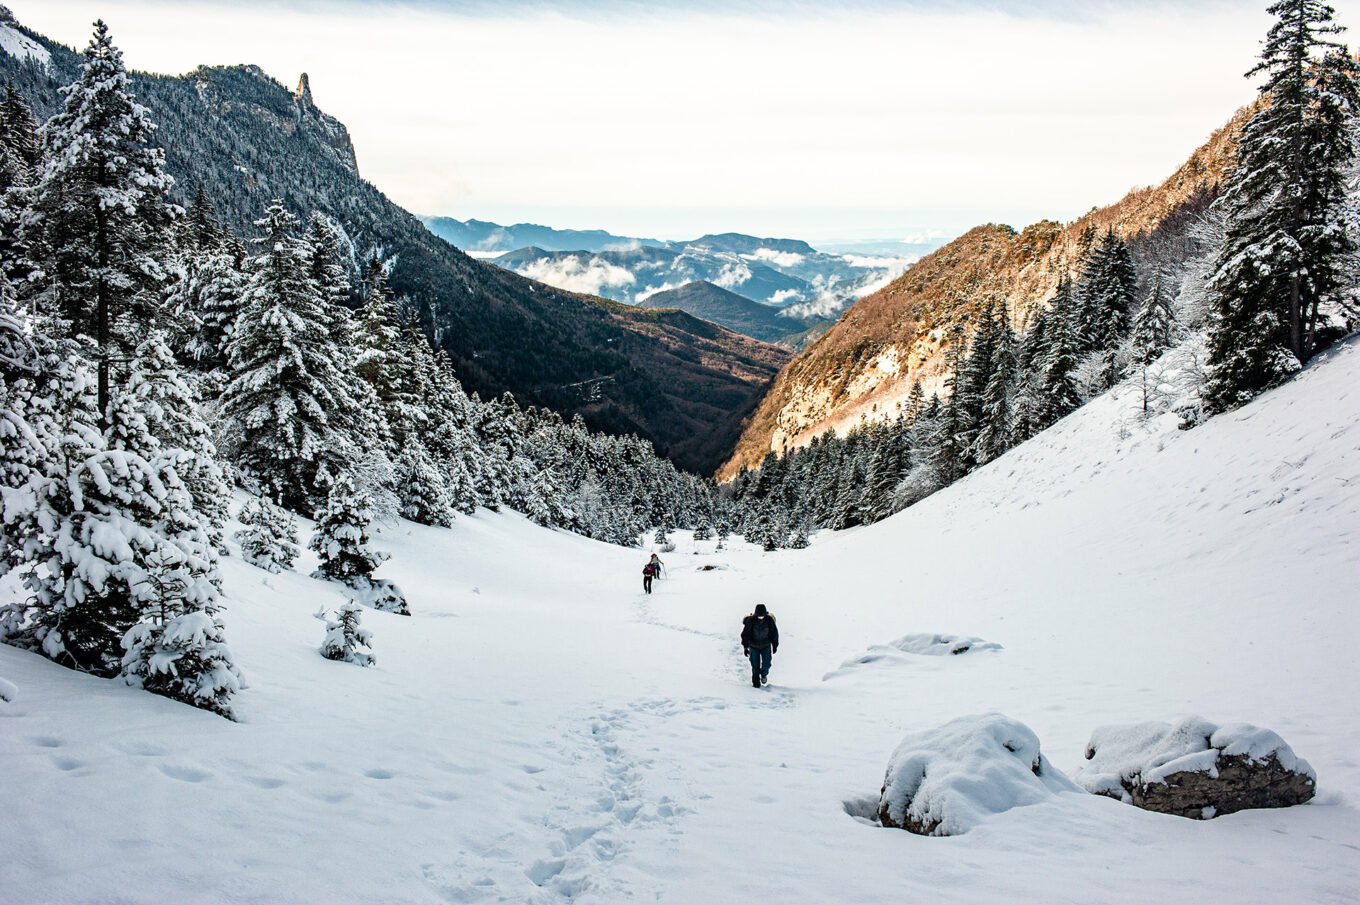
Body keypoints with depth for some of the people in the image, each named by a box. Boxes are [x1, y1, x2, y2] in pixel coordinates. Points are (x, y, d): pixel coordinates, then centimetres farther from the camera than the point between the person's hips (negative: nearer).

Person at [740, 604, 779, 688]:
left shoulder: (769, 620, -14)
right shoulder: (750, 621, -19)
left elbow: (774, 633, -1)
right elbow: (745, 634, -11)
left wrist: (775, 645, 4)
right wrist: (745, 647, -11)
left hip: (766, 646, 1)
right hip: (754, 647, -1)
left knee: (766, 664, -4)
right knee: (755, 666, 2)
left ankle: (764, 675, 29)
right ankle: (756, 683, 22)